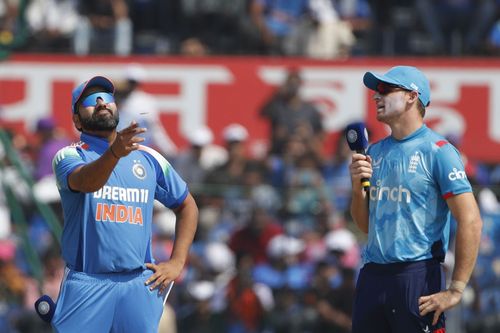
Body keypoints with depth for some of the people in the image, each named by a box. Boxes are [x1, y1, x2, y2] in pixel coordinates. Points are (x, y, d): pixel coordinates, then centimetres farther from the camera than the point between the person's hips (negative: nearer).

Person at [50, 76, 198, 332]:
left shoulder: (149, 158, 13)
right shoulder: (70, 156, 1)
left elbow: (187, 206, 23)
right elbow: (86, 182, -23)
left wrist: (177, 262, 11)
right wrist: (115, 152, -43)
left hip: (140, 285, 3)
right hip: (86, 285, -3)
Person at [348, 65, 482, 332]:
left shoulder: (437, 150, -6)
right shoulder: (376, 151, 16)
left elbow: (471, 222, -12)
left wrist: (455, 290, -16)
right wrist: (357, 187, 2)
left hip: (417, 277, -7)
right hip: (371, 277, 7)